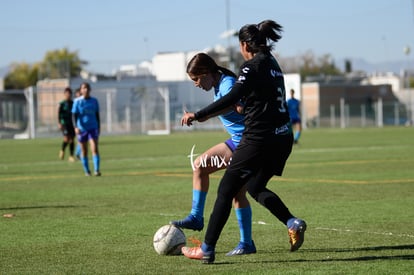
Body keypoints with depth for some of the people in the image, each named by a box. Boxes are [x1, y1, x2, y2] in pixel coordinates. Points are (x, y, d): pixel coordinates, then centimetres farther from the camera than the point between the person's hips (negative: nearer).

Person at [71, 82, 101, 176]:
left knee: (95, 149, -14)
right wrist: (76, 127, -17)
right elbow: (74, 115, -5)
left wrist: (99, 127, 15)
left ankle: (97, 170, -19)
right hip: (81, 129, -1)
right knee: (84, 151, 6)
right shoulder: (77, 101, -2)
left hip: (93, 128, 1)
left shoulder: (94, 101, 6)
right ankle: (87, 171, 18)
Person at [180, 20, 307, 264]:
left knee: (226, 190, 0)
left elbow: (232, 98, -22)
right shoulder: (273, 64, 16)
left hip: (259, 139, -9)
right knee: (256, 188, 22)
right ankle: (293, 222, 1)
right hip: (282, 139, 9)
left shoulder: (253, 66, -11)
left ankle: (207, 250, 3)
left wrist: (198, 115, -22)